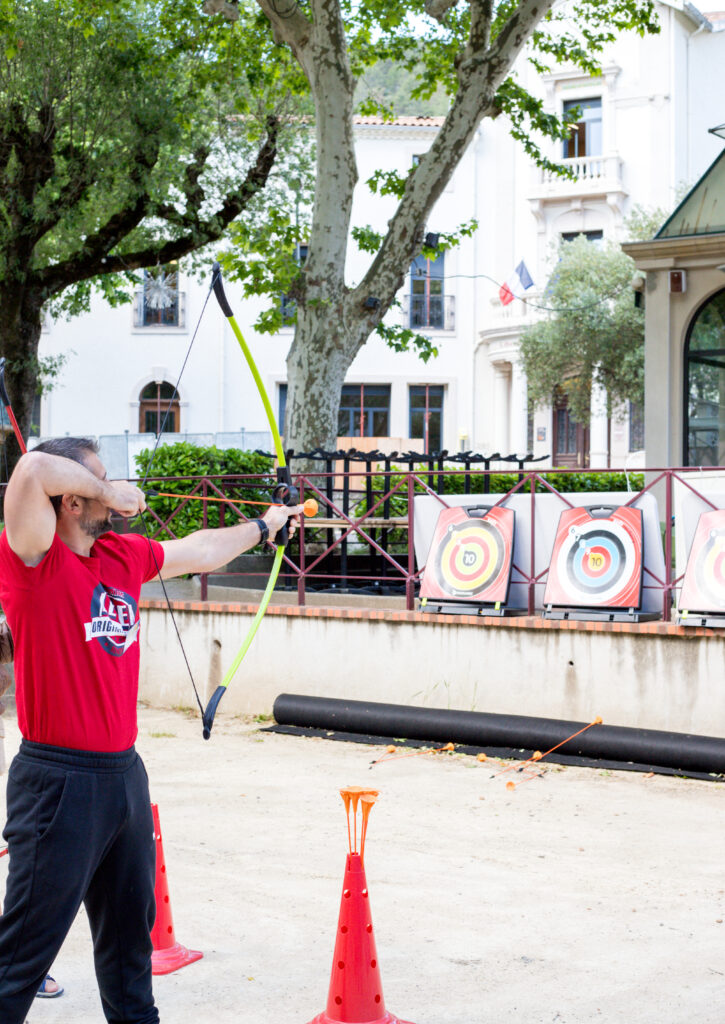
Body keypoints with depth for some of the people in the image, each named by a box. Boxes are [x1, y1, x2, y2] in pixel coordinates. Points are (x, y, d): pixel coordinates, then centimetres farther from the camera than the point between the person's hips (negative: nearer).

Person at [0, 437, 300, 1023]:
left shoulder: (125, 555, 8)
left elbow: (199, 551, 26)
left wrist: (263, 526, 38)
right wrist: (110, 491, -18)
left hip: (124, 774, 8)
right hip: (59, 781, -8)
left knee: (130, 927, 23)